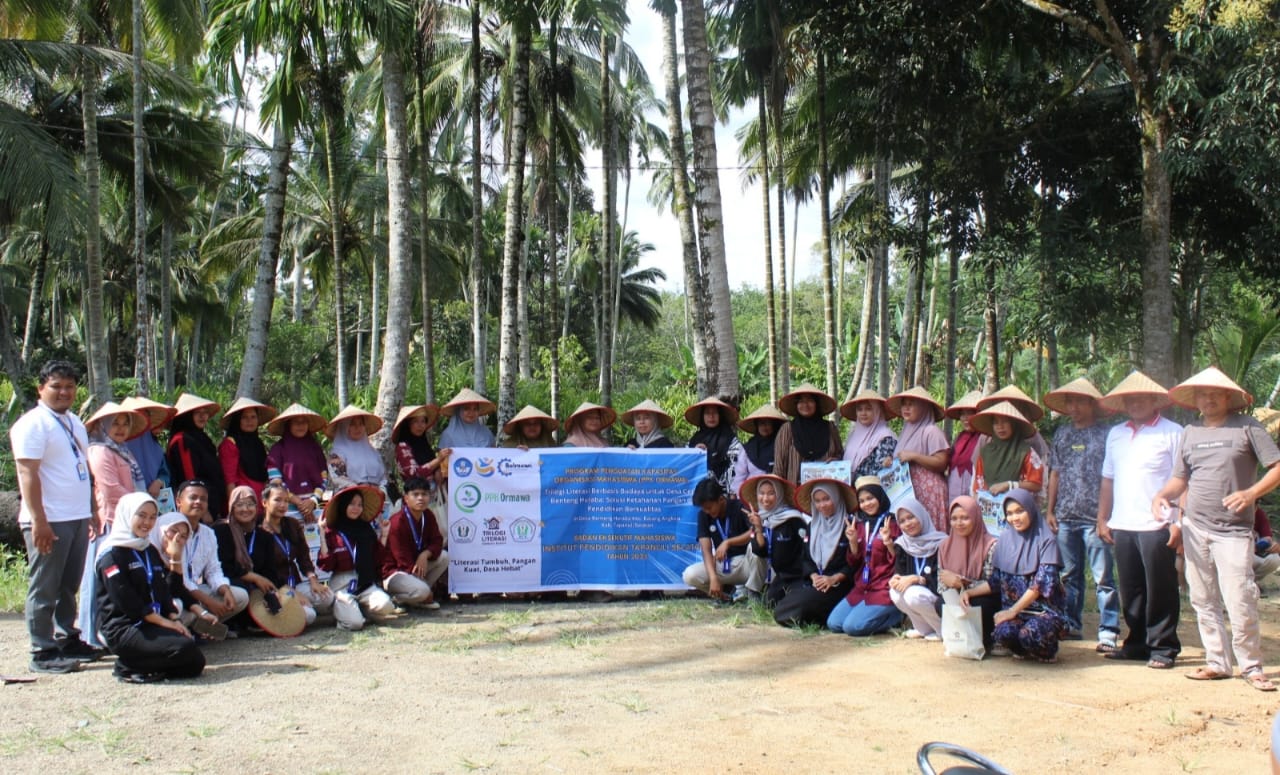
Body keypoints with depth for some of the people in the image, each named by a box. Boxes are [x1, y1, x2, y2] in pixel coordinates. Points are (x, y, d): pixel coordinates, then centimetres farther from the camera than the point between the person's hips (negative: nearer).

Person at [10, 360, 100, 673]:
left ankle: (68, 640, 25)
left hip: (78, 518, 8)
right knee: (44, 590, 0)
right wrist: (39, 521, -21)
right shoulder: (32, 424, -10)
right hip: (50, 521, -8)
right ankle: (43, 653, 5)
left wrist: (93, 511, 18)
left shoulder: (75, 423, 16)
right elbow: (28, 474, -16)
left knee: (69, 587, 15)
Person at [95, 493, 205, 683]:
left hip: (152, 625, 8)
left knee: (194, 665, -9)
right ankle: (128, 667, -10)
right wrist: (165, 622, -15)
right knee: (185, 647, -28)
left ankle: (137, 663, 6)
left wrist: (174, 619, -3)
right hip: (124, 629, -8)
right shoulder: (111, 555, -6)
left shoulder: (150, 551, 19)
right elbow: (126, 601, -15)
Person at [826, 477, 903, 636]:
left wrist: (888, 542, -24)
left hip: (885, 589, -7)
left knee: (853, 626, -20)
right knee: (833, 624, -4)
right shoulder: (860, 525, 11)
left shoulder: (891, 523, -6)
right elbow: (854, 563, 11)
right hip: (862, 588, 7)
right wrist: (853, 542, -5)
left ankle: (896, 616, 1)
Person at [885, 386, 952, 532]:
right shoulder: (906, 431, 17)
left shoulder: (931, 431, -6)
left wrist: (913, 456, -16)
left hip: (927, 492, -7)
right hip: (907, 491, 7)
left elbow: (941, 463, -13)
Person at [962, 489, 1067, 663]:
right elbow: (995, 581, 12)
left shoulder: (1045, 540, -5)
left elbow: (1042, 583, -13)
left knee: (1029, 634, -34)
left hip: (1044, 610, -3)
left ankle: (1048, 649, 3)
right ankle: (1024, 650, 5)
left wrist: (1013, 610, -17)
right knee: (1004, 633, -30)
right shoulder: (1005, 540, 9)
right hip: (1013, 610, 3)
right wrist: (969, 592, -3)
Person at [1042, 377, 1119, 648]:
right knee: (1069, 575, 13)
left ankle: (1108, 630, -3)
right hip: (1065, 517, 6)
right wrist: (1050, 510, 12)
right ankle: (1071, 624, 21)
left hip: (1094, 517, -5)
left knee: (1103, 576, -5)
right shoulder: (1062, 434, 14)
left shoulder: (1105, 434, -2)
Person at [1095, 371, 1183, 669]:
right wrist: (1102, 518, 13)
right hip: (1122, 526, 6)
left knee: (1160, 591, 1)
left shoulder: (1172, 432, -2)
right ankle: (1137, 643, 23)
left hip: (1157, 526, -6)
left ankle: (1163, 648, 11)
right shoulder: (1116, 434, 16)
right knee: (1130, 591, 12)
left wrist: (1180, 522, -13)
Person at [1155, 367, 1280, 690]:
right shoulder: (1190, 432, 13)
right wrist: (1163, 495, -1)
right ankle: (1218, 662, 19)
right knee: (1203, 601, 9)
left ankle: (1252, 667, 5)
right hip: (1195, 529, 5)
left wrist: (1251, 493, -20)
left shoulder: (1247, 427, -2)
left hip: (1233, 531, -5)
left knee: (1240, 602, -8)